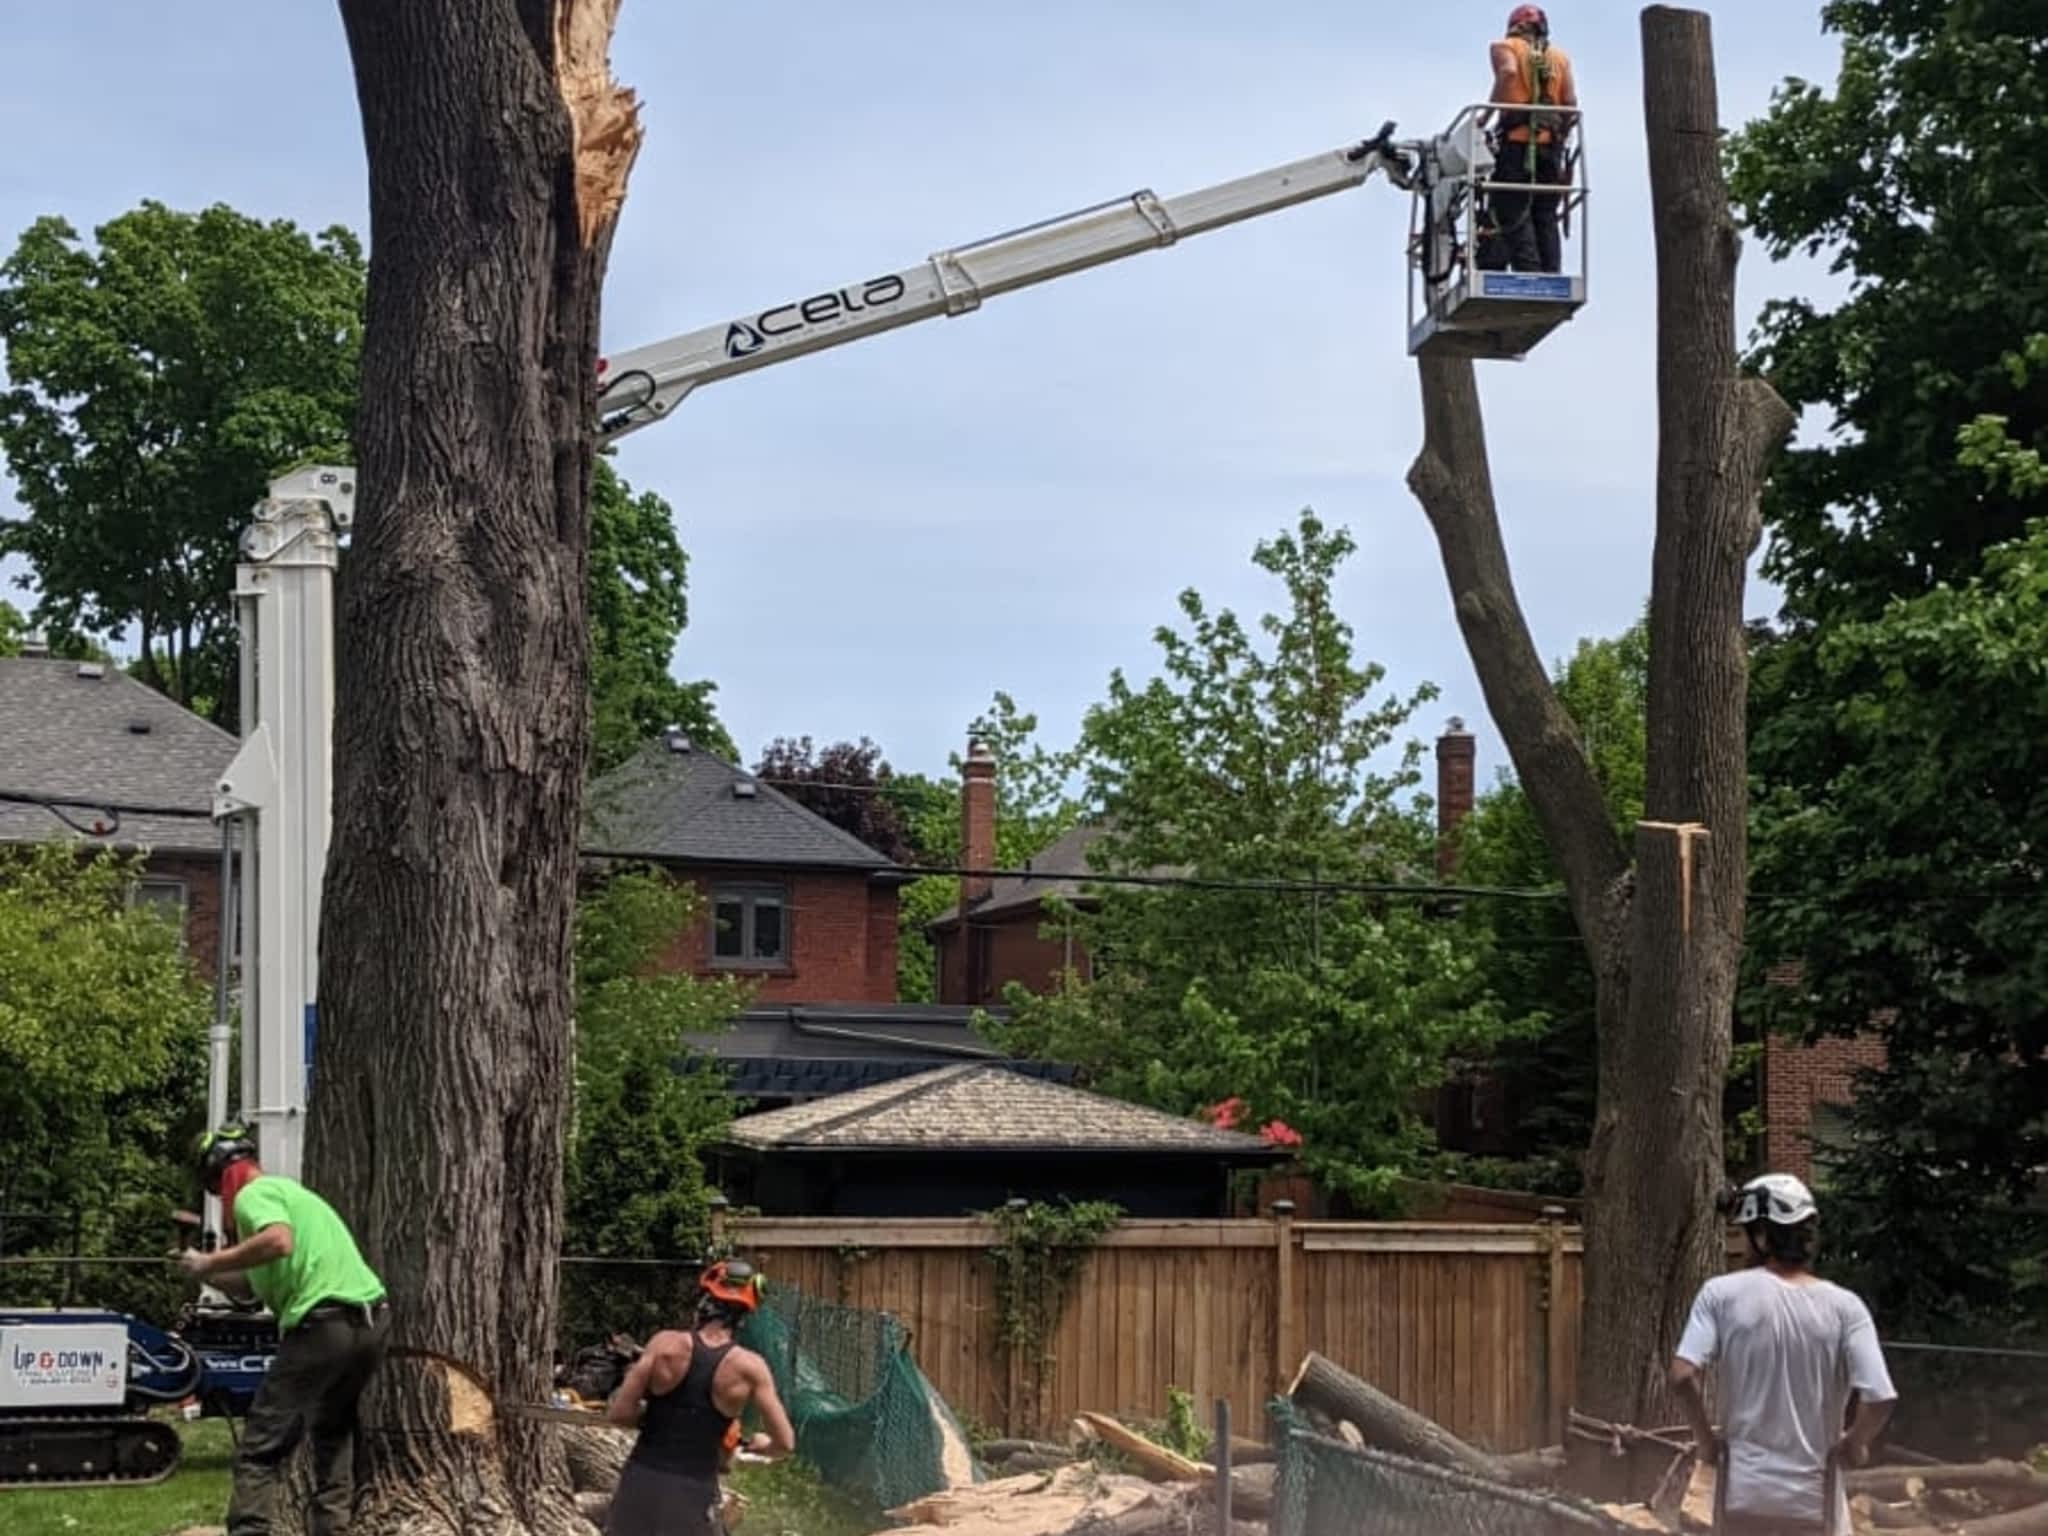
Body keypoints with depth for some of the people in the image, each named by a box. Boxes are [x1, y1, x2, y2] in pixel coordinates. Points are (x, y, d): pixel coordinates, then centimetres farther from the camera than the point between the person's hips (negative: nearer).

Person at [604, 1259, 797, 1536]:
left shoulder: (666, 1344, -8)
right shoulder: (749, 1368, -7)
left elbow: (618, 1413, -9)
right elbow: (785, 1443, -5)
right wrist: (761, 1446, 19)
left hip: (643, 1484, 1)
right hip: (693, 1493, -1)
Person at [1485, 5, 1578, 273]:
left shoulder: (1506, 47, 9)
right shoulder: (1560, 57, 21)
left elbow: (1508, 72, -14)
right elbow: (1571, 102, 8)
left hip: (1517, 141, -4)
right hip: (1550, 145, 4)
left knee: (1513, 214, -8)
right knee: (1546, 217, 6)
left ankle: (1528, 273, -23)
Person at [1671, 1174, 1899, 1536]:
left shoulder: (1723, 1293, -8)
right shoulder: (1843, 1306, -7)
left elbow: (1683, 1376, -17)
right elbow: (1879, 1397, -16)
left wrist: (1705, 1437, -1)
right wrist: (1855, 1444, 3)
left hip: (1744, 1486, 1)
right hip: (1813, 1491, -1)